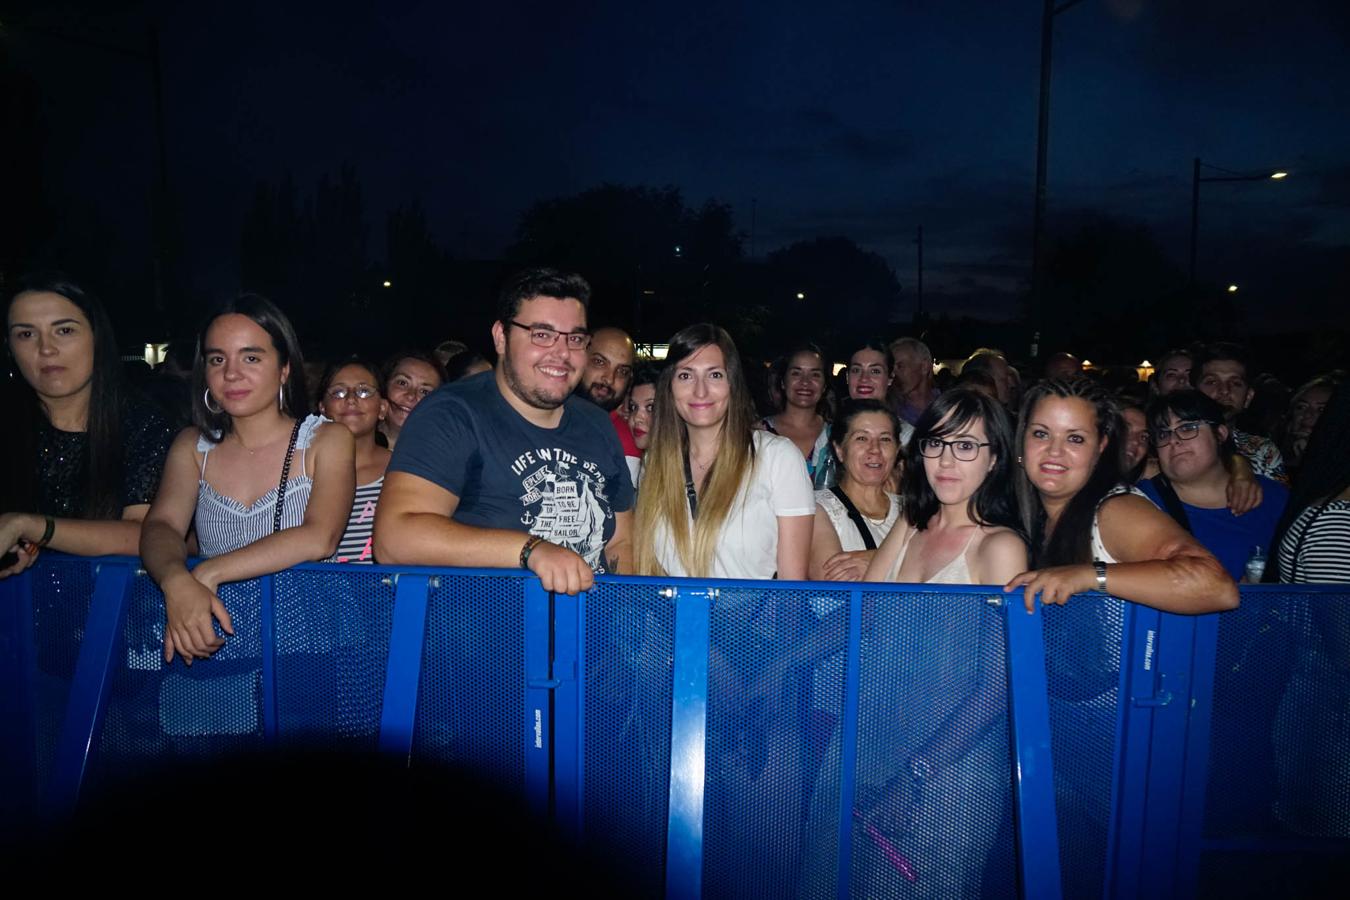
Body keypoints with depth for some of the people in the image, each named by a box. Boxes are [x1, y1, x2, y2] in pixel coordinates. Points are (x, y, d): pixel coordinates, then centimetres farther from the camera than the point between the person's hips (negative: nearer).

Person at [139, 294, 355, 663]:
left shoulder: (327, 440, -2)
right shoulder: (192, 446, 10)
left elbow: (319, 538, -16)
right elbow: (160, 526, -4)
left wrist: (210, 573, -20)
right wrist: (177, 582, -25)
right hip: (217, 637, 4)